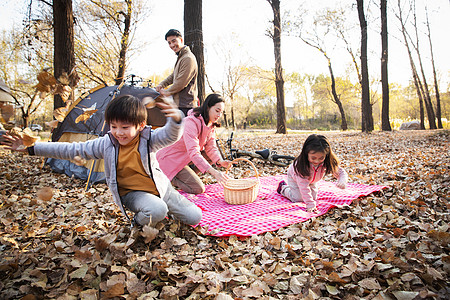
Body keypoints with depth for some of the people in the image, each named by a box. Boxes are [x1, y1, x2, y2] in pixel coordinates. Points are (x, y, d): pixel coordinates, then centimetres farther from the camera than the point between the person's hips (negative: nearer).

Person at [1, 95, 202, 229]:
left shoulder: (149, 140, -19)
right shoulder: (106, 144, -14)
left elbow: (170, 135, -38)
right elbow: (74, 150, -9)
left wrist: (176, 119, -64)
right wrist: (31, 148, -8)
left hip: (160, 187, 2)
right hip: (132, 193, -1)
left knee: (194, 217, 3)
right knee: (156, 210, -36)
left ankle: (164, 208, 28)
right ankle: (138, 223, -2)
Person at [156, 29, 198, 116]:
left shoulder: (188, 58, -17)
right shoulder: (180, 57, 19)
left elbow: (181, 83, -20)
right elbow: (173, 75, 29)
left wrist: (167, 92, -6)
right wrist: (161, 84, 14)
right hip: (179, 103, 11)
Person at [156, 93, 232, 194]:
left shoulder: (210, 125, -2)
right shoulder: (191, 122, -30)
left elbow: (211, 148, -5)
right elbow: (193, 152, -39)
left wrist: (220, 161, -26)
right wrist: (214, 172, -47)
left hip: (185, 158, 9)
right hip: (170, 159, -9)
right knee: (198, 189, -13)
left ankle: (187, 174, 6)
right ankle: (169, 177, 3)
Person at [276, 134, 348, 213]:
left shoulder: (327, 162, -34)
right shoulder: (301, 164, -46)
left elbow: (341, 172, -25)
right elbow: (304, 186, -43)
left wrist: (342, 181, -49)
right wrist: (310, 205, -45)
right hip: (294, 176, -4)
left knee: (314, 197, 6)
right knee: (298, 198, -9)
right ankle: (283, 187, 17)